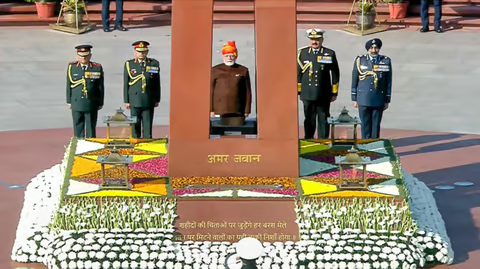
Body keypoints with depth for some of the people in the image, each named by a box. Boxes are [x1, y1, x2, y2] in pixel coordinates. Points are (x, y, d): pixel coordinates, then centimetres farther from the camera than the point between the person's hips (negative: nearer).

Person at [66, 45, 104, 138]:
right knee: (78, 129, 4)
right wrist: (69, 101, 6)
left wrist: (100, 103, 3)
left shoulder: (97, 68, 0)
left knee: (91, 129, 4)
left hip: (92, 105, -1)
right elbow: (69, 86, 7)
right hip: (76, 104, 1)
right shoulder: (72, 67, 3)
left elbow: (101, 87, 3)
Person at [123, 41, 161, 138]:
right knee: (135, 126, 3)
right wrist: (126, 101, 1)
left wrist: (157, 99, 6)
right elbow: (126, 84, 5)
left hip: (149, 101, 0)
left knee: (148, 126, 1)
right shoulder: (129, 64, 5)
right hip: (135, 100, 0)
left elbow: (157, 83, 8)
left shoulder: (154, 64, 6)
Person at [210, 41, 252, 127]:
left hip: (238, 112, 0)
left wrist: (247, 110, 1)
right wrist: (211, 110, -2)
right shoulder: (215, 70, 5)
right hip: (220, 111, 0)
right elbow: (211, 91, 4)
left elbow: (247, 91, 6)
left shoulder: (243, 71, 5)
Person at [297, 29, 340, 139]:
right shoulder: (302, 53, 5)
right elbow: (298, 73, 8)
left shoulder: (330, 54, 1)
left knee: (323, 120, 4)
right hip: (308, 94, 1)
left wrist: (334, 93, 3)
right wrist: (298, 91, 6)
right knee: (309, 120, 6)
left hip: (324, 94, -1)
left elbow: (335, 74, 4)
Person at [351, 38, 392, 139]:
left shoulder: (386, 61, 1)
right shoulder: (360, 60, 2)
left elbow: (388, 82, 5)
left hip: (379, 100, 0)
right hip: (363, 100, 0)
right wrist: (354, 99, 4)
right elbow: (354, 81, 6)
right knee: (365, 125, 3)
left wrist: (387, 100, 5)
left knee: (376, 125, 4)